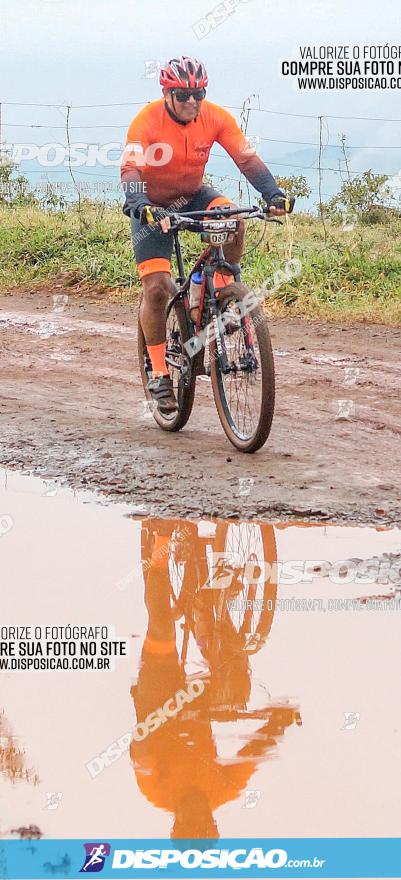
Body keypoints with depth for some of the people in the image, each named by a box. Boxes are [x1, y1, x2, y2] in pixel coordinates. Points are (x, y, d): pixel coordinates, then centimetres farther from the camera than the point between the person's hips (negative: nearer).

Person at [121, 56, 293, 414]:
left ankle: (223, 292, -8)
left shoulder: (216, 117, -17)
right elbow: (130, 170, -37)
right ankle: (159, 374, 0)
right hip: (153, 204, -3)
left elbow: (247, 158, -21)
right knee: (156, 288, -14)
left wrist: (274, 193, -36)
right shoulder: (148, 121, -26)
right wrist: (142, 207, -55)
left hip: (193, 196, 3)